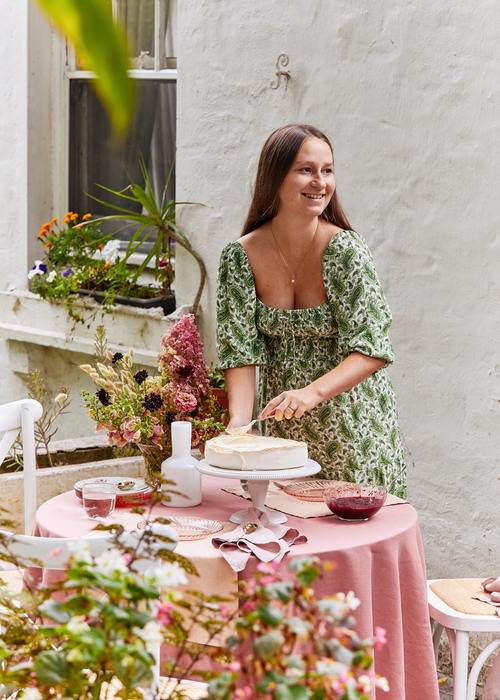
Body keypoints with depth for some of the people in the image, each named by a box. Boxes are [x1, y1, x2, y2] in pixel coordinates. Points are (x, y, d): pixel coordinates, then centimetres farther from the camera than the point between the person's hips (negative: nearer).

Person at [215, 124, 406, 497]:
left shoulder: (345, 250, -17)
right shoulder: (240, 256, -8)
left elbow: (372, 349, -20)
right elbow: (241, 350, -8)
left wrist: (312, 393, -35)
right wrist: (240, 421, -23)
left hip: (351, 422, -2)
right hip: (282, 427, 3)